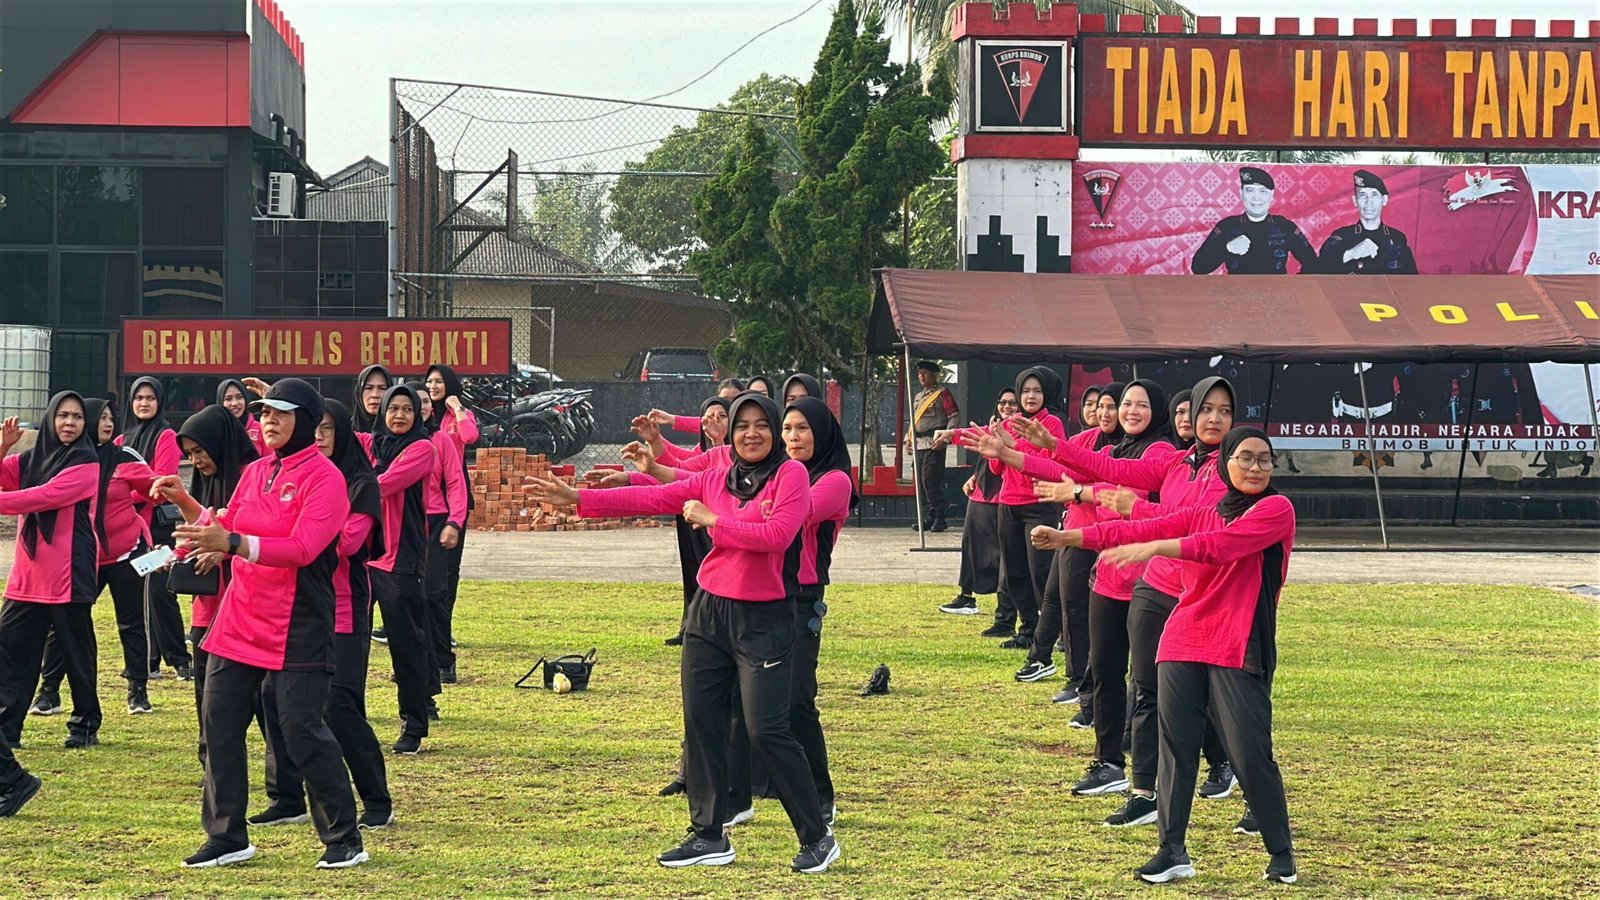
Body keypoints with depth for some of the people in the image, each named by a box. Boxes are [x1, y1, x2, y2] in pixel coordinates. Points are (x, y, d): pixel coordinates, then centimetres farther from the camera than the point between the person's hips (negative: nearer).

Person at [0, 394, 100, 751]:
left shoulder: (86, 464, -7)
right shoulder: (30, 459, 12)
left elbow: (47, 496, -19)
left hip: (68, 575, -6)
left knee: (76, 652, 3)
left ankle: (85, 725, 16)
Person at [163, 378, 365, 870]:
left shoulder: (324, 477, -10)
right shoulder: (254, 472, 13)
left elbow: (302, 548, -22)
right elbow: (226, 532, 17)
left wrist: (233, 543, -32)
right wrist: (187, 505, 2)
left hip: (296, 629, -8)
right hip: (239, 621, 8)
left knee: (302, 727, -8)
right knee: (219, 723, 6)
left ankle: (344, 840, 4)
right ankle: (228, 838, 15)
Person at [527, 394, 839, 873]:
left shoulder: (791, 474, -7)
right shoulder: (715, 479, 9)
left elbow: (777, 533, -20)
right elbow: (653, 498, 9)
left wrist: (712, 521, -13)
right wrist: (578, 499, 5)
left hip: (763, 619, -6)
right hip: (709, 613, 6)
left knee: (767, 730, -10)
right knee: (701, 725, 7)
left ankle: (817, 838, 2)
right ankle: (709, 837, 17)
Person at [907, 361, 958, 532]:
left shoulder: (942, 393, -3)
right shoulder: (918, 397, 21)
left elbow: (955, 416, -8)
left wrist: (945, 438, -17)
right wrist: (909, 438, 14)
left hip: (934, 443, -8)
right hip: (918, 444, 8)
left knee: (930, 481, -14)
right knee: (921, 481, 6)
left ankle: (939, 519, -9)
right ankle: (928, 518, 12)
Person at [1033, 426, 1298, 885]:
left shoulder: (1276, 509, -2)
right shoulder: (1201, 514, 16)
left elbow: (1226, 544, -17)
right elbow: (1144, 528, 9)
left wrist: (1155, 548, -26)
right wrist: (1071, 537, 0)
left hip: (1238, 652, -5)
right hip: (1182, 645, 5)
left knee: (1250, 753, -7)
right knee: (1175, 746, 1)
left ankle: (1281, 853, 8)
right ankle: (1173, 852, 6)